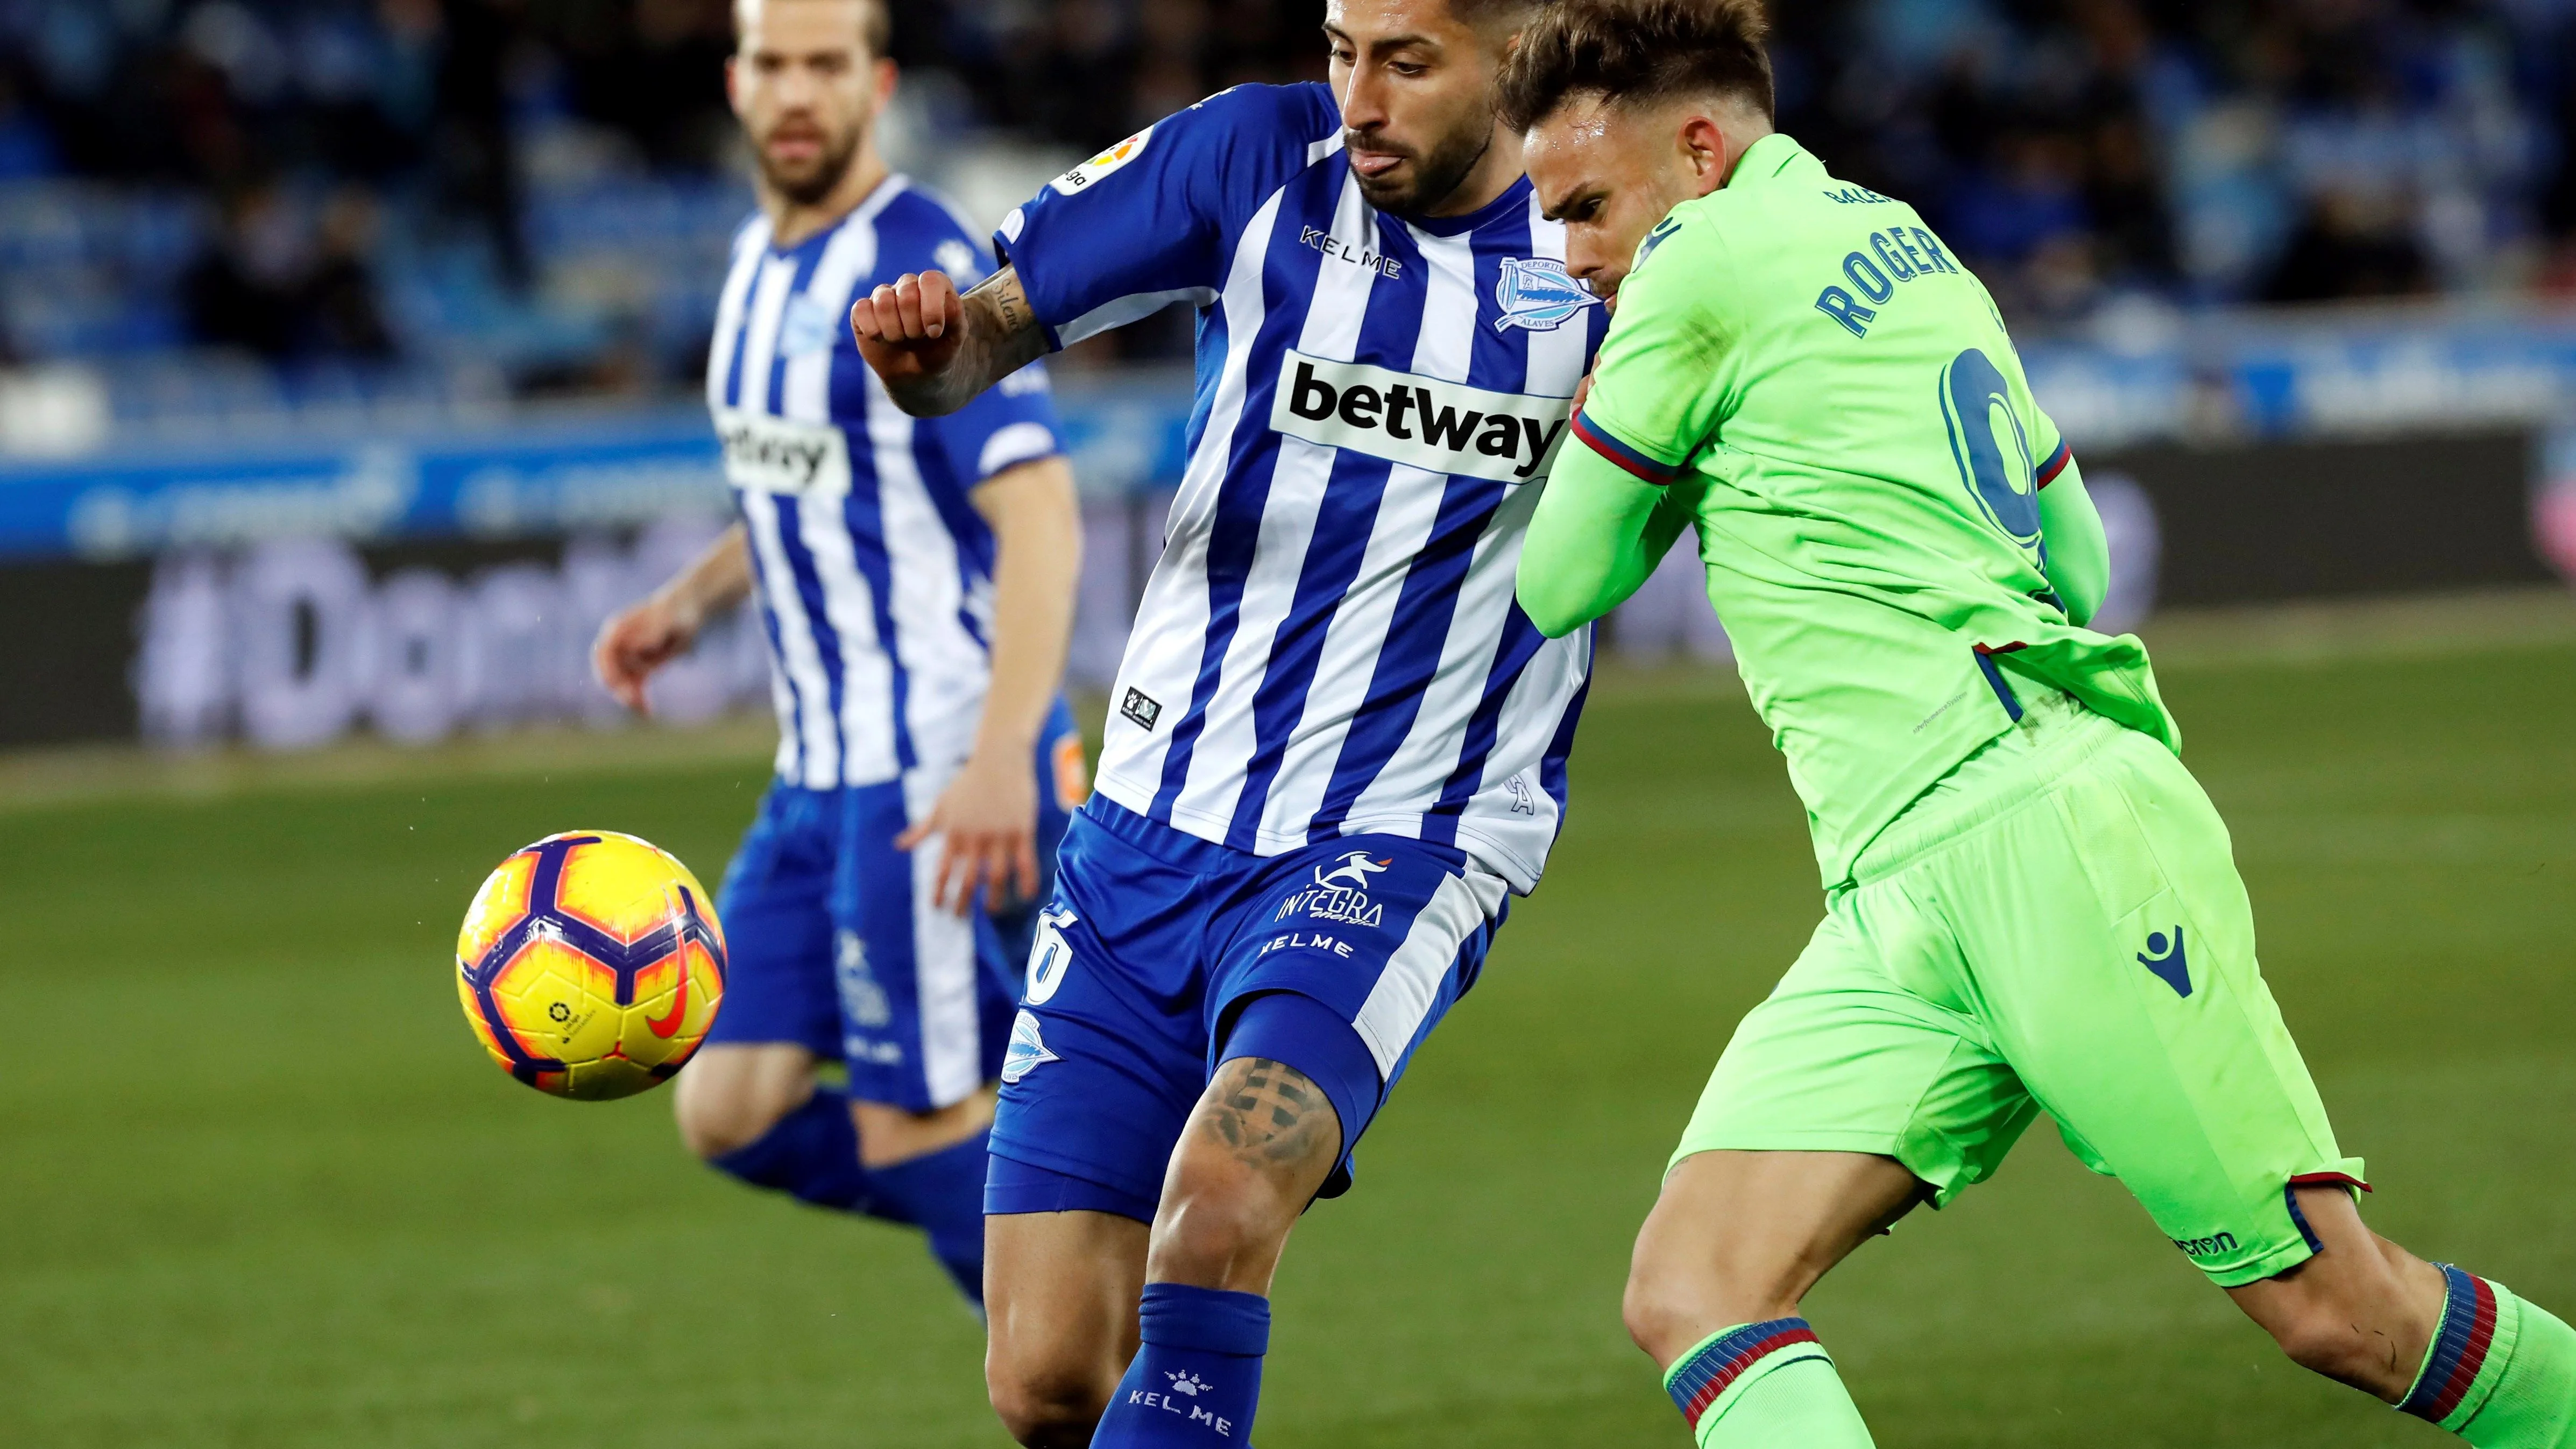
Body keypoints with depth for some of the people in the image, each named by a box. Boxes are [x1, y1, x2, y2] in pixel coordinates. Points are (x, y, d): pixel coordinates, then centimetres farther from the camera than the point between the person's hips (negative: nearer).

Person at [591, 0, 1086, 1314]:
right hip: (821, 775, 9)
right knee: (734, 1114, 3)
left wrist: (1001, 757, -31)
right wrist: (689, 601, 11)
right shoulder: (761, 264, 13)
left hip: (944, 776, -9)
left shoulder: (922, 271, -15)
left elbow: (1040, 521, -22)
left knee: (910, 1129, -6)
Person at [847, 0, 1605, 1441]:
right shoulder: (1261, 160, -2)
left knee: (1220, 1197, -32)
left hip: (1393, 849, -3)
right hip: (1151, 835, 3)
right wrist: (925, 347, -25)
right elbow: (995, 325, -1)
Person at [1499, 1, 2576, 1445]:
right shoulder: (1903, 244, 24)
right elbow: (2074, 558, 30)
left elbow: (1561, 585, 4)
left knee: (2338, 1309, -7)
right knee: (1692, 1297, -9)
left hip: (2044, 837, -10)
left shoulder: (1707, 262, -3)